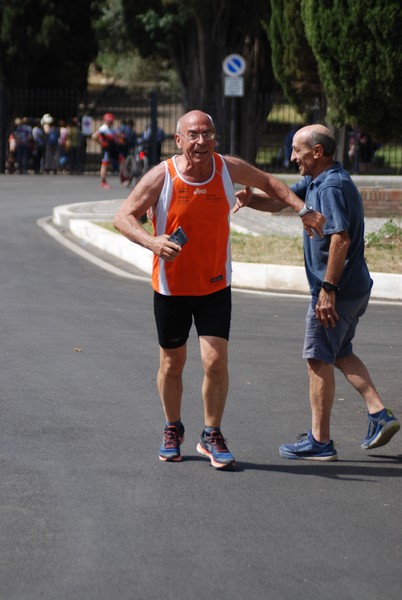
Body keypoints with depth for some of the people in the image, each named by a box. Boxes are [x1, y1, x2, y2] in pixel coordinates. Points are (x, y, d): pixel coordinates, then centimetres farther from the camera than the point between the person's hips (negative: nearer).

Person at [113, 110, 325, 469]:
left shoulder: (228, 168, -7)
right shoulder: (162, 176, -16)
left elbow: (267, 181, 13)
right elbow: (123, 217, -17)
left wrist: (302, 209, 3)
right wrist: (152, 242, -36)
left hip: (216, 287, 1)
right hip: (171, 287, -1)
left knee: (216, 362, -9)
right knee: (172, 365, 10)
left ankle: (212, 436, 9)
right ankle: (173, 430, 34)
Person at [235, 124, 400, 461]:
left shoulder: (331, 187, -20)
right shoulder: (315, 182, 12)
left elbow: (341, 239, -27)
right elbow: (280, 199, 17)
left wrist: (328, 289, -27)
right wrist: (251, 200, -5)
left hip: (338, 290, -10)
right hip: (355, 288, 10)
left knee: (319, 359, -1)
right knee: (340, 353, 22)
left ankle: (320, 441, 5)